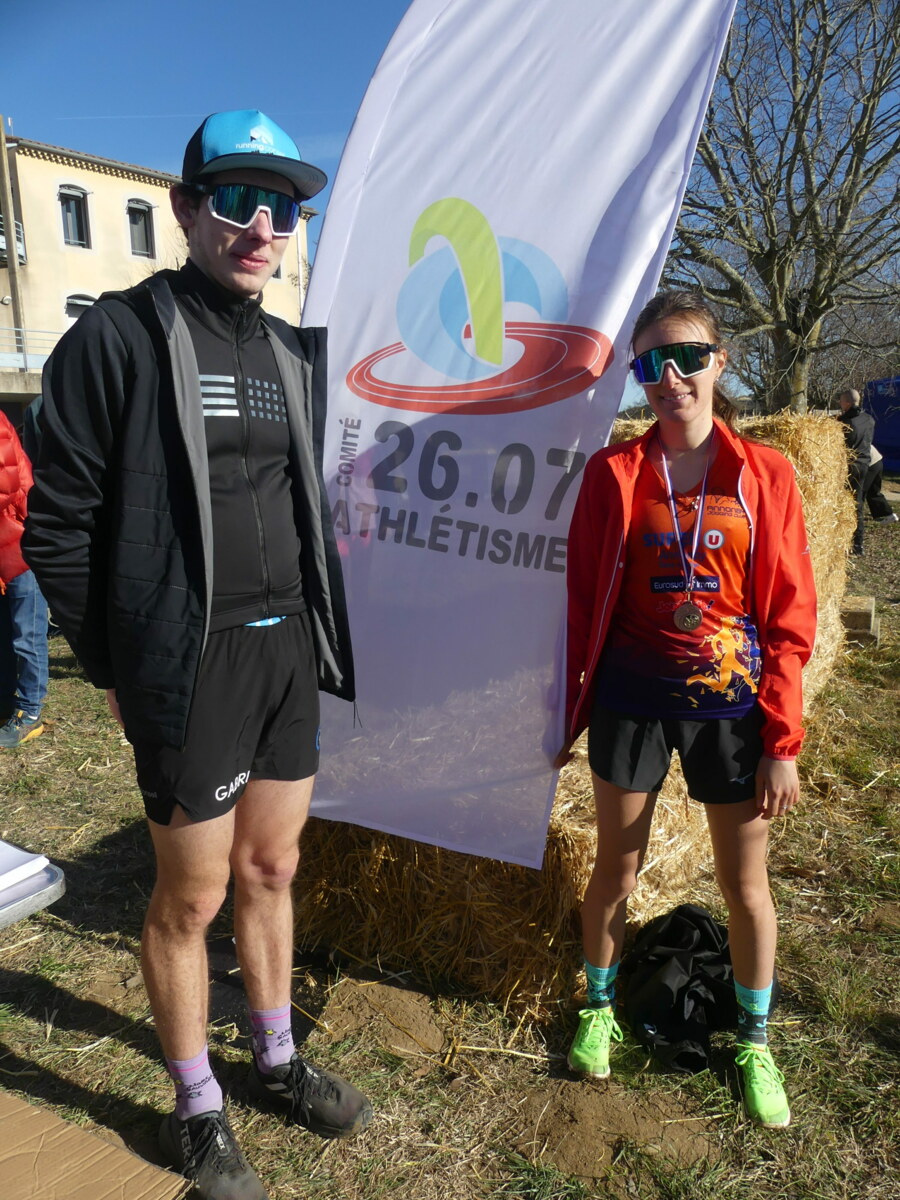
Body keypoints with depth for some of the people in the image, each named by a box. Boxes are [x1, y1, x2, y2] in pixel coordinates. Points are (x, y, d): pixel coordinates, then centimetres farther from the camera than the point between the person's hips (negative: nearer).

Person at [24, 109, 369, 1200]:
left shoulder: (295, 353, 11)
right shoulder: (119, 336, -8)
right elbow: (58, 526, -9)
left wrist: (313, 628, 9)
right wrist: (115, 668, -6)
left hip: (290, 652, 6)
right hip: (190, 664, -6)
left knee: (271, 871, 18)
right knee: (192, 897, 8)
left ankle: (277, 1063, 39)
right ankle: (195, 1109, 31)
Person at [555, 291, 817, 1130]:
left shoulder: (764, 474, -3)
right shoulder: (614, 473, -3)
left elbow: (790, 615, -3)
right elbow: (585, 601, 1)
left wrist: (781, 739, -5)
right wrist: (572, 711, 3)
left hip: (731, 706, 0)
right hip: (632, 703, 0)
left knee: (745, 884, 13)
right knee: (616, 867, 15)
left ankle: (754, 1042, 38)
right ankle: (600, 1008, 40)